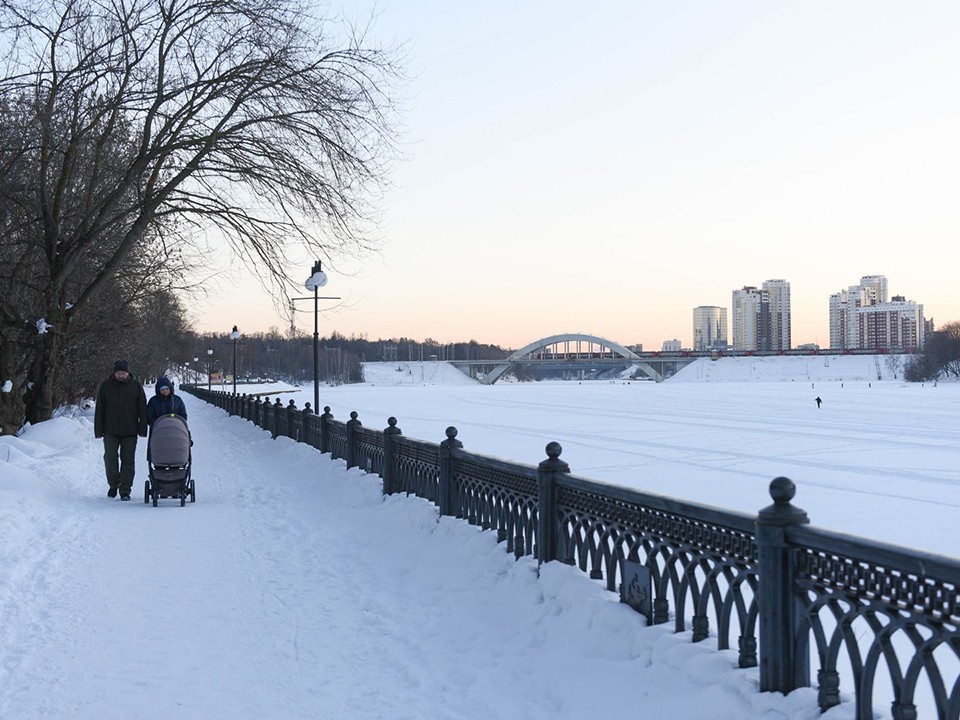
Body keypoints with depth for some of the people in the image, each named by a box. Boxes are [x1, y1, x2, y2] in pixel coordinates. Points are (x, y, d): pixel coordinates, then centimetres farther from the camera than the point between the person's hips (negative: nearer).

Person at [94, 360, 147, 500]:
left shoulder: (136, 387, 3)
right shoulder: (106, 386, 4)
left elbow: (142, 410, 5)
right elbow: (99, 410, 6)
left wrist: (142, 429, -2)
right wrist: (98, 430, 0)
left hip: (130, 432, 0)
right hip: (110, 431, 1)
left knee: (128, 461, 0)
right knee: (110, 458, -1)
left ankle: (125, 490, 4)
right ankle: (113, 484, 20)